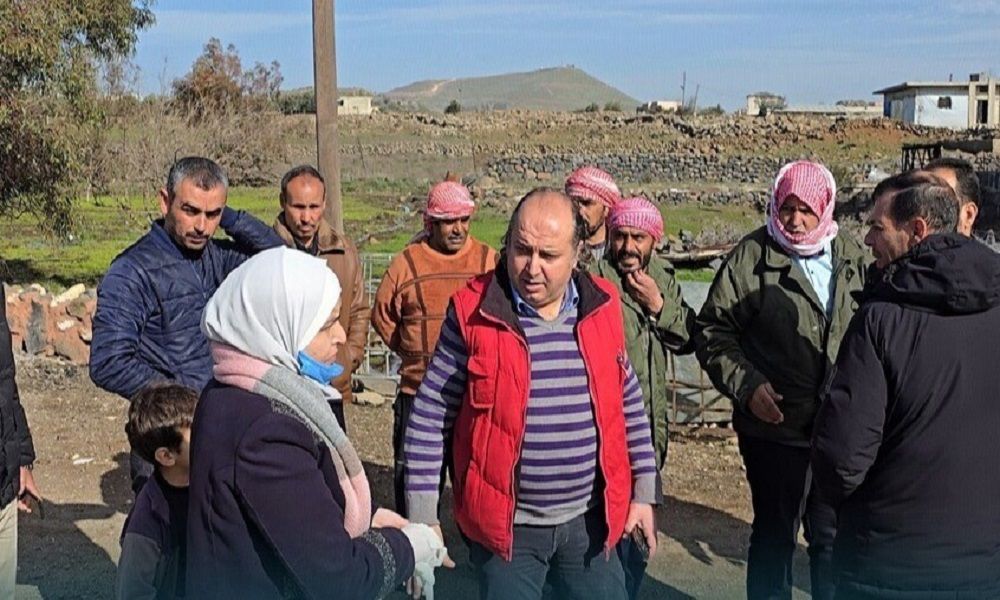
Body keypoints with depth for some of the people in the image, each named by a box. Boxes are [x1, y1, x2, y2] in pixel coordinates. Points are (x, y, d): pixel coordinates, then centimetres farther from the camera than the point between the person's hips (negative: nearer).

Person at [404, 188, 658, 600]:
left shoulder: (601, 307, -1)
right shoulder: (473, 313, -11)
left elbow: (628, 402, 10)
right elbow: (430, 417, -6)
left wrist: (644, 492, 10)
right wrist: (422, 517, -7)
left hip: (590, 519, 3)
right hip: (505, 524, -3)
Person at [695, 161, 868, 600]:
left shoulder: (852, 258, 5)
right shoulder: (752, 256, -8)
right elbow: (713, 331, -6)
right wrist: (746, 384, -17)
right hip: (775, 427, -3)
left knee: (833, 535, 18)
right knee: (775, 535, 11)